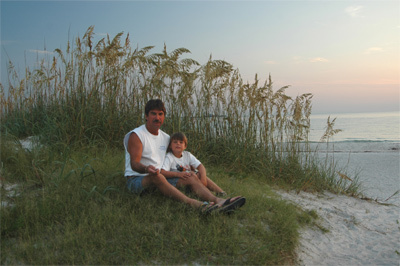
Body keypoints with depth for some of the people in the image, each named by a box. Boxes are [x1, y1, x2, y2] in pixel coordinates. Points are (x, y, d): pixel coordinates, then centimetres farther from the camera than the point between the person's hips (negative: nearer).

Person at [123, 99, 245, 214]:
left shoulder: (166, 138, 14)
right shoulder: (136, 135, -7)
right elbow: (134, 163, -20)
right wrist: (146, 169, -42)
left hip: (158, 179, 7)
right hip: (136, 180, -6)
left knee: (191, 178, -13)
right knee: (157, 176, -39)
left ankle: (218, 201, -36)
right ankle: (194, 204, -54)